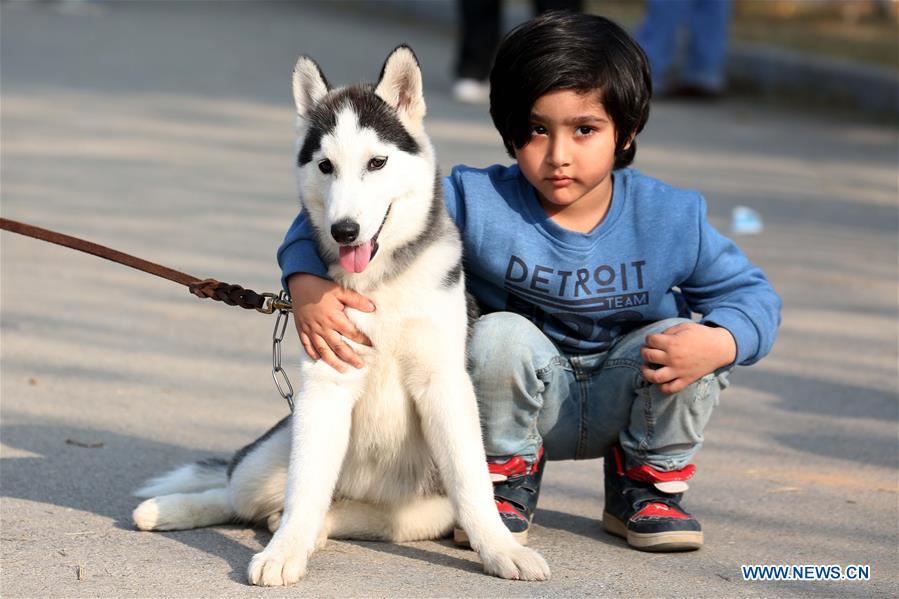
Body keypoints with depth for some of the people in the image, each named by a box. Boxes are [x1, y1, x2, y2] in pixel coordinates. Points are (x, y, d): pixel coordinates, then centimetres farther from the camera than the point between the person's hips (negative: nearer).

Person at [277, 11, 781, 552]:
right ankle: (509, 477, -4)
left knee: (686, 341, -26)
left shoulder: (670, 219, -15)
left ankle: (650, 482, 2)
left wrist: (720, 344, -31)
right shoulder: (477, 203, -19)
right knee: (498, 335, -32)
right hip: (522, 402, -1)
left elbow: (752, 294, -7)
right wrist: (307, 284, -38)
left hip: (622, 402, 2)